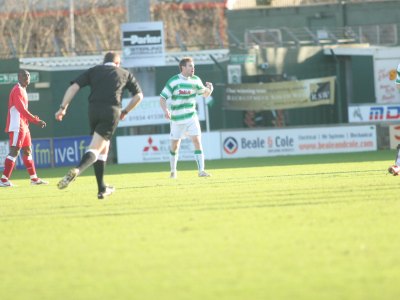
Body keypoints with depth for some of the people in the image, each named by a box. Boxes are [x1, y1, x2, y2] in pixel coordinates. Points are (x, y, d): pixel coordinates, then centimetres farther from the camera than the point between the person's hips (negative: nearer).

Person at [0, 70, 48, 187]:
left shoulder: (22, 90, 18)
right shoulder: (17, 90, -12)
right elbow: (21, 109, -21)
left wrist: (35, 119, 6)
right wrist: (36, 120, -21)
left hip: (24, 126, 10)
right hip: (17, 127, -10)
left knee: (27, 151, 14)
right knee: (14, 151, -12)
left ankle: (34, 178, 20)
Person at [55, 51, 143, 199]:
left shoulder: (93, 71, 19)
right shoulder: (125, 74, 20)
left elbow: (73, 87, 7)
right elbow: (138, 96, 18)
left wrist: (63, 108, 5)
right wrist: (125, 111, 29)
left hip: (94, 109, 2)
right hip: (112, 112, -2)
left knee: (103, 147, 19)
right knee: (94, 149, -9)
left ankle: (102, 189, 19)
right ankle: (77, 170, -40)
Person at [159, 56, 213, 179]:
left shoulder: (195, 80, 0)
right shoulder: (173, 81, -12)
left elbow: (205, 94, 14)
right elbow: (162, 98, -10)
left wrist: (209, 88, -10)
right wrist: (165, 110, -29)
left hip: (191, 117, 2)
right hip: (176, 118, -2)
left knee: (197, 141, -13)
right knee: (174, 146, 7)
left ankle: (201, 170, -13)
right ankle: (173, 171, 26)